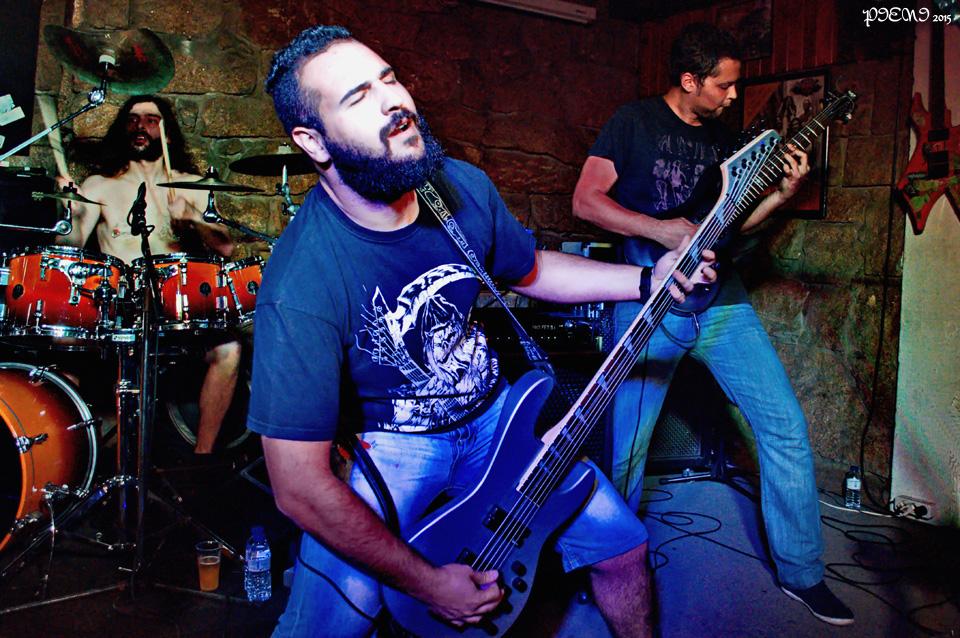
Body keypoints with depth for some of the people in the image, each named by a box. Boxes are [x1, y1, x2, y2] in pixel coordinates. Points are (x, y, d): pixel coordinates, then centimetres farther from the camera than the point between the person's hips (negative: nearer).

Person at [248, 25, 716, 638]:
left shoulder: (463, 186, -11)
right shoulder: (302, 284, -30)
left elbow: (530, 268, 10)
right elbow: (299, 487, -26)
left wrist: (648, 279, -3)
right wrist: (429, 585, -19)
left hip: (493, 413, 5)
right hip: (384, 443, -5)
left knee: (624, 546, 7)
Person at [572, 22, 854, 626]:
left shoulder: (720, 136, 17)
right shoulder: (634, 121, -1)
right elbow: (586, 199, -8)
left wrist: (783, 193, 7)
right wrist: (660, 229, -17)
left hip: (720, 299, 5)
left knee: (786, 424, -1)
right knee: (628, 447, -1)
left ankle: (802, 572, 14)